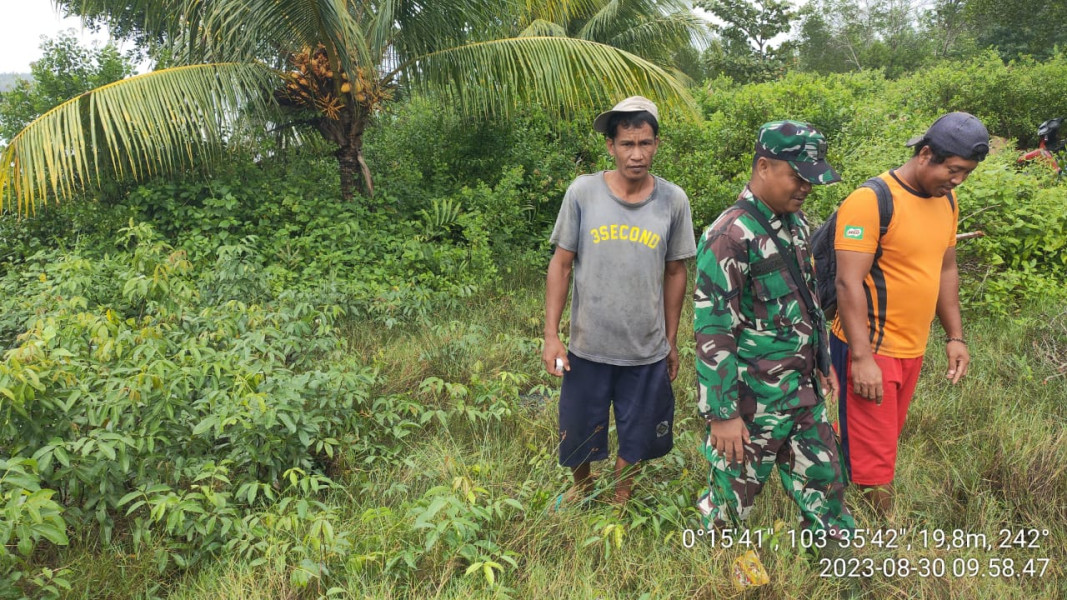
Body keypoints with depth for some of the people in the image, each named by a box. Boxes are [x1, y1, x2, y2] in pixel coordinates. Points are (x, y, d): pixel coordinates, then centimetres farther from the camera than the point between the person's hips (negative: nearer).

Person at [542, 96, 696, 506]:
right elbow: (561, 265, -2)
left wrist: (671, 343, 10)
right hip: (587, 348, 0)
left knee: (635, 441, 15)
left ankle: (620, 503, 41)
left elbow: (675, 273, 6)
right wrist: (551, 335, -5)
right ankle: (582, 490, 44)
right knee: (578, 438, 14)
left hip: (647, 352, 1)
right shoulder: (582, 192, -8)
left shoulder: (673, 200, -4)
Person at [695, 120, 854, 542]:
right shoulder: (730, 237, -21)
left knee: (824, 486, 19)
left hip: (805, 394, 8)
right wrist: (722, 414, -20)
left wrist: (823, 363, 20)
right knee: (731, 502, 10)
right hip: (753, 404, -7)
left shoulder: (794, 223, 5)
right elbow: (713, 334, -22)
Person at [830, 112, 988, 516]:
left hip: (912, 350, 8)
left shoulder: (945, 199, 9)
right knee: (873, 458, -2)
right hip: (871, 350, -8)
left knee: (884, 443, 17)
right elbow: (848, 282, -20)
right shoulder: (870, 201, -17)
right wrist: (862, 358, -24)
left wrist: (955, 336, 15)